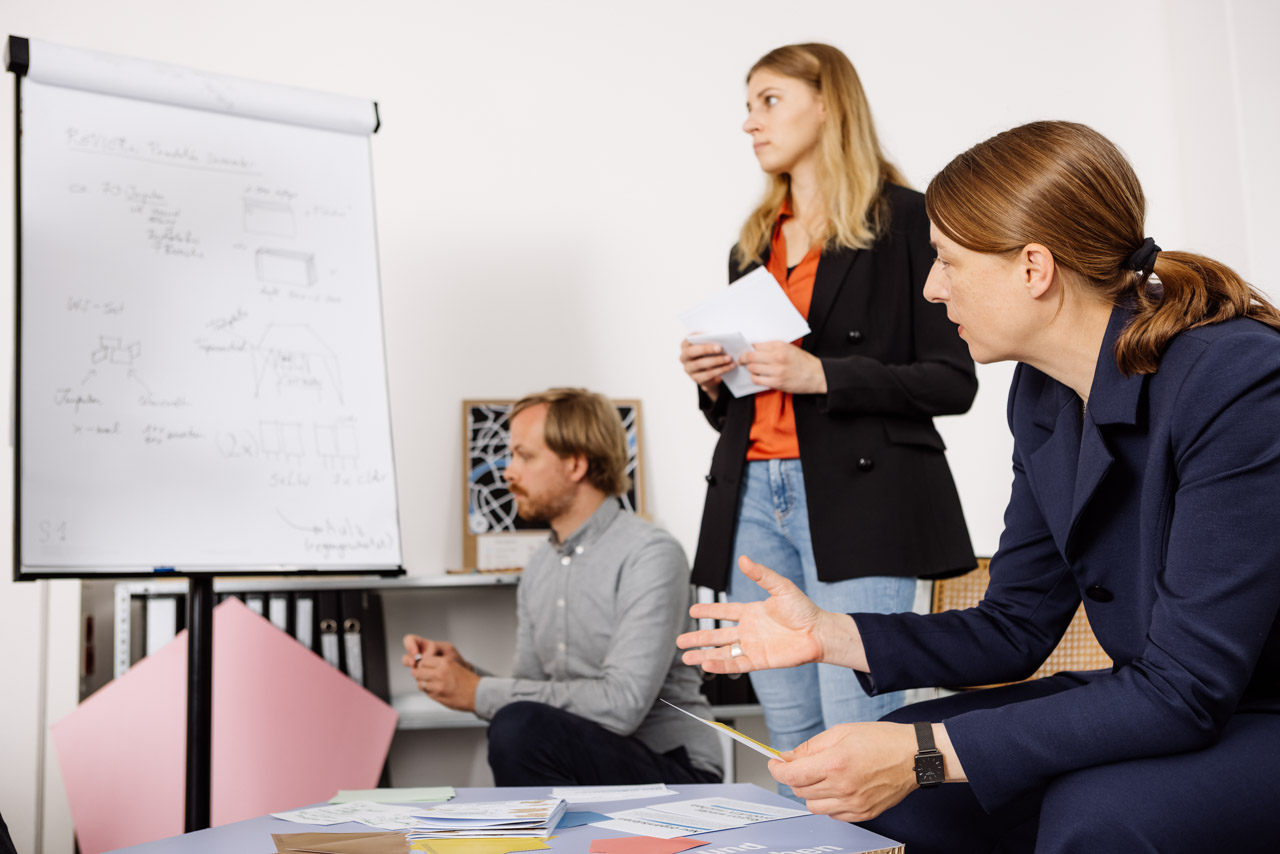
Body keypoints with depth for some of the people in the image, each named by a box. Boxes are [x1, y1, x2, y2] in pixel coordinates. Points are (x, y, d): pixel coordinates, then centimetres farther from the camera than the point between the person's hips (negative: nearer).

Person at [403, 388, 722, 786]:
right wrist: (462, 671, -7)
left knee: (521, 729, -31)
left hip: (674, 771, -7)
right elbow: (531, 691, 13)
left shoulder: (651, 555, -16)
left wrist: (479, 692, -21)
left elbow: (621, 705, -25)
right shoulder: (540, 567, 12)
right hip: (585, 771, 7)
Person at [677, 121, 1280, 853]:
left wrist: (927, 753, -29)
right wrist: (829, 634, -5)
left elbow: (1183, 687, -28)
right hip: (1171, 705, 7)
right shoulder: (1042, 395, 0)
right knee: (880, 776, -3)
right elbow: (1016, 628, 6)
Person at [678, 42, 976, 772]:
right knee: (792, 739, 7)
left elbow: (953, 380, -4)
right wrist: (712, 381, 4)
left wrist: (820, 374, -14)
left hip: (859, 497, -6)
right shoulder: (755, 241, 21)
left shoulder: (905, 219, 2)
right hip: (754, 498, 6)